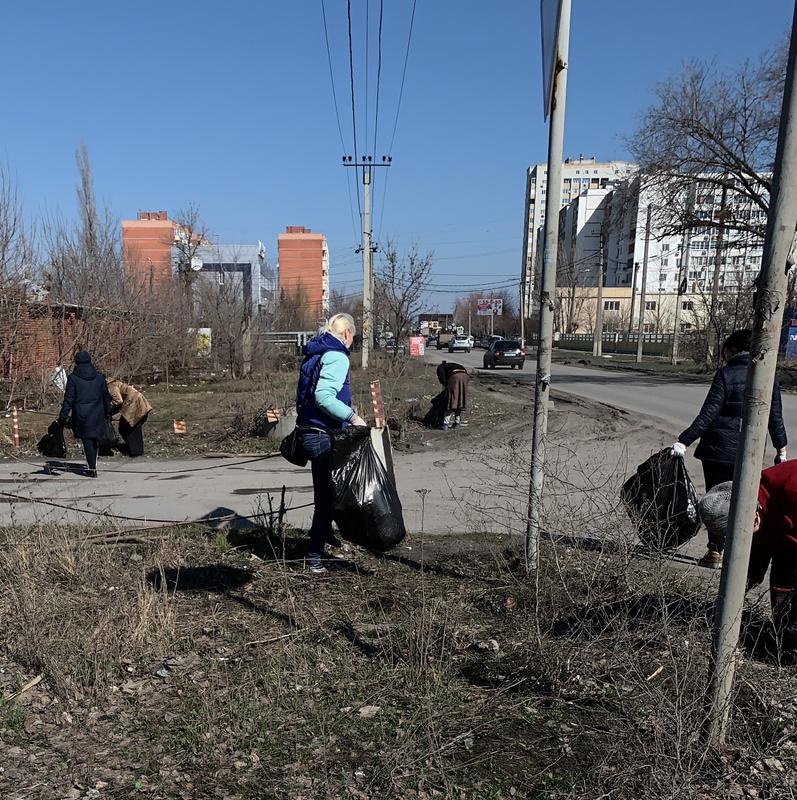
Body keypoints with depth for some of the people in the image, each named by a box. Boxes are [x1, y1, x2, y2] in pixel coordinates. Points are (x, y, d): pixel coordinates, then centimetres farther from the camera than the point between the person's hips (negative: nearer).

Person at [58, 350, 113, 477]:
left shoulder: (73, 378, -6)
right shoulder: (99, 377, 4)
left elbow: (68, 399, -8)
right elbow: (106, 396, 10)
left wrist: (64, 416, -3)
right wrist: (108, 412, 20)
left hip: (81, 415, -3)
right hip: (97, 414, 3)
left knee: (87, 441, 2)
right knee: (94, 439, 16)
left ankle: (92, 468, 2)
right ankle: (92, 466, 24)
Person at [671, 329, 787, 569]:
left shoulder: (725, 375, -10)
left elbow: (708, 415, -16)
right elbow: (775, 417, 7)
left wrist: (684, 441, -16)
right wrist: (781, 449, 18)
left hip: (718, 450, -4)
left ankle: (715, 551, 11)